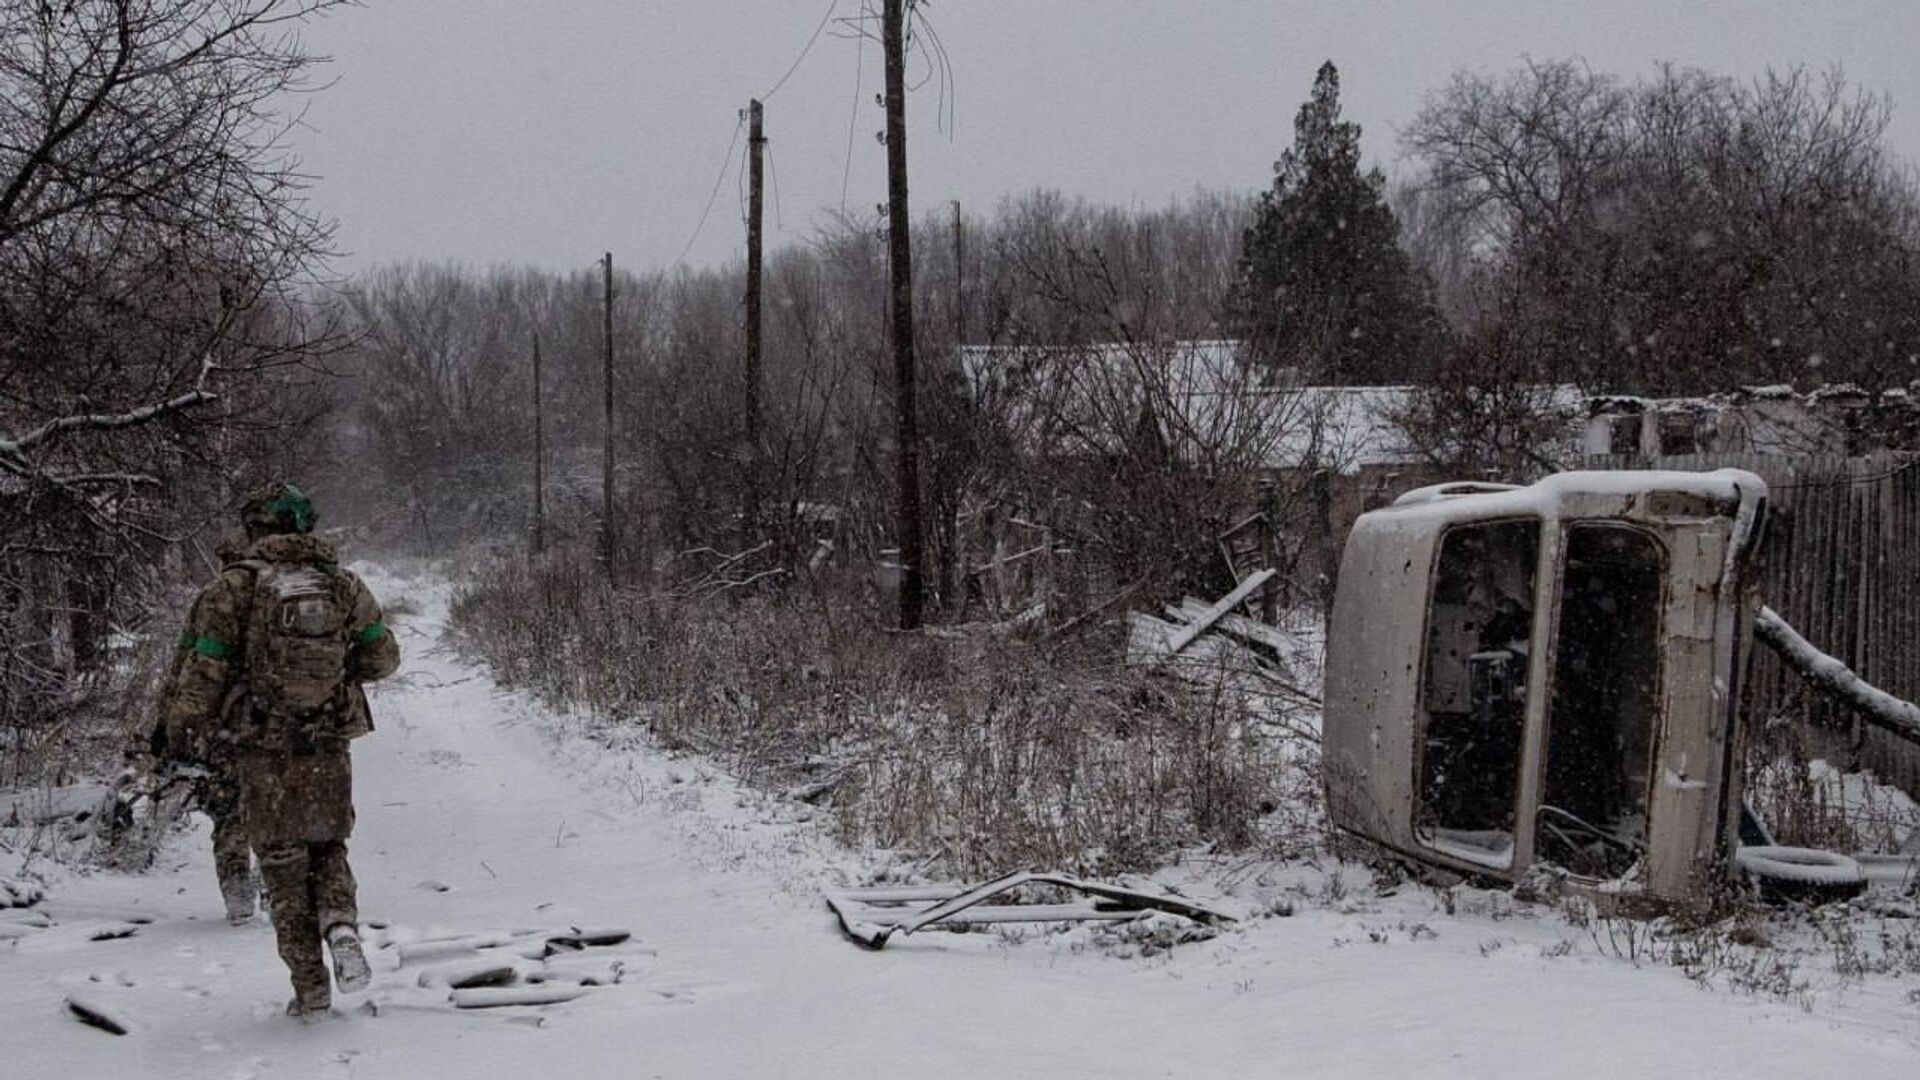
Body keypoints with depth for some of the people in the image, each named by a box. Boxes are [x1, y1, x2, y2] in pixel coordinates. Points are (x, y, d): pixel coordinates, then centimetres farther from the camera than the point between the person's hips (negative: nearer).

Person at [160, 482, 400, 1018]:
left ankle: (311, 987, 9)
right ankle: (341, 925, -9)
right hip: (329, 751, 2)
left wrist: (178, 722, 8)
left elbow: (202, 669, -9)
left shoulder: (234, 587, -8)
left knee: (284, 869, 10)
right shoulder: (344, 585, 0)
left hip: (263, 755, -2)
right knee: (327, 850, 20)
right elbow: (384, 659, 5)